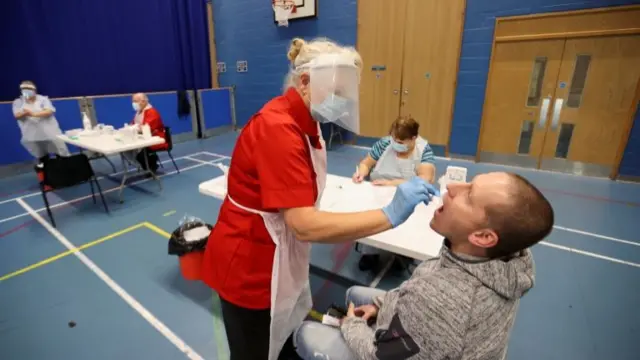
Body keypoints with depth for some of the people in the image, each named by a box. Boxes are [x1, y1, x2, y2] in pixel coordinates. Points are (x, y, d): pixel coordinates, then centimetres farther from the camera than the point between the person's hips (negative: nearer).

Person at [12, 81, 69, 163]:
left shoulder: (43, 99, 0)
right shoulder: (18, 102, 7)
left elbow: (49, 111, -14)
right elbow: (17, 116, -5)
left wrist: (34, 114, -28)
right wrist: (24, 113, -29)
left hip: (49, 132, -3)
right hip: (32, 135, 3)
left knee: (62, 154, 2)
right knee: (41, 157, 14)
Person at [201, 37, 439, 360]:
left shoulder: (301, 121, 2)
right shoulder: (278, 129, -28)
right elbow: (304, 225, -34)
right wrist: (391, 215, -32)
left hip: (276, 260, 8)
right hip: (249, 267, -8)